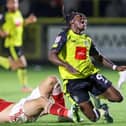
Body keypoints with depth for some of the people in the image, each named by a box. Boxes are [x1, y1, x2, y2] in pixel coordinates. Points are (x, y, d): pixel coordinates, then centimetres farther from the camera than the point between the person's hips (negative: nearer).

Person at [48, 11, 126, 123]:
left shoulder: (87, 39, 15)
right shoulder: (65, 35, -3)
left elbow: (99, 57, 27)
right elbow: (52, 56, -13)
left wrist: (115, 67, 15)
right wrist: (67, 66, -29)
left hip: (91, 75, 6)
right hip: (74, 80, -6)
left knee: (117, 97, -6)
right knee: (94, 117, -12)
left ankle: (96, 96, 22)